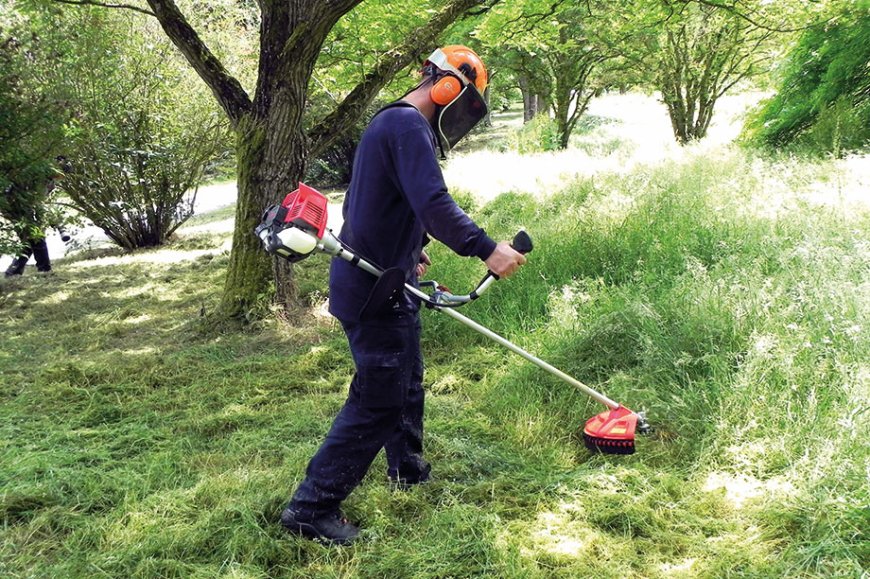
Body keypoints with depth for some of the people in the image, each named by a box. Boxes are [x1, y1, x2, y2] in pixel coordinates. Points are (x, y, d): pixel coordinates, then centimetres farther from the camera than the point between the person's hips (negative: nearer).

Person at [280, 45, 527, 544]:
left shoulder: (392, 123, 16)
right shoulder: (407, 125, -18)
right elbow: (434, 204, -30)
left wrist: (409, 251, 29)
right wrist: (487, 249, -28)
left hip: (385, 283, 11)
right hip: (374, 292, -11)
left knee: (407, 382, 23)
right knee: (378, 402, -6)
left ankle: (409, 470, 41)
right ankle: (313, 507, 1)